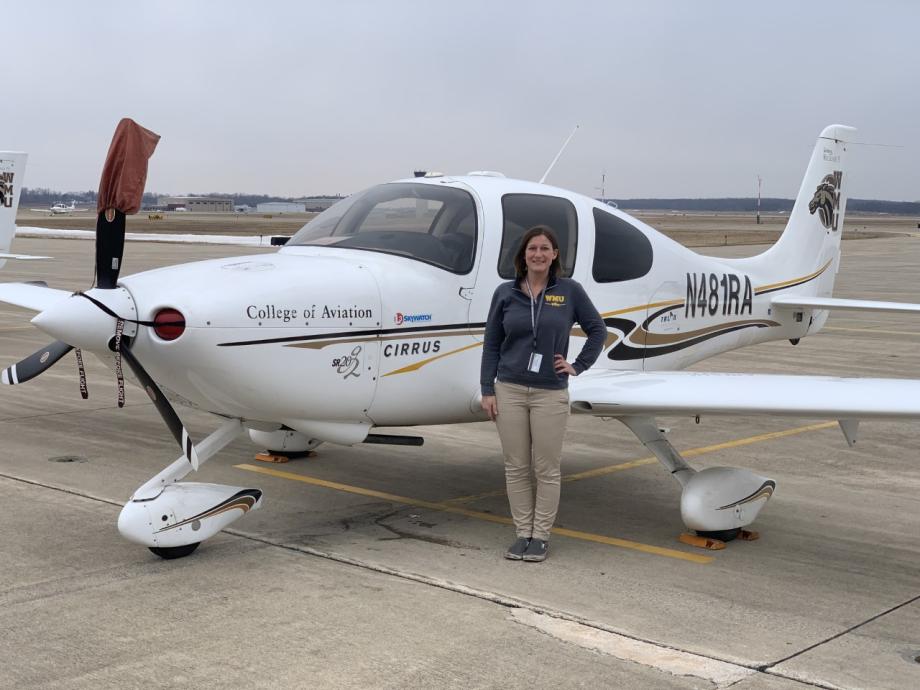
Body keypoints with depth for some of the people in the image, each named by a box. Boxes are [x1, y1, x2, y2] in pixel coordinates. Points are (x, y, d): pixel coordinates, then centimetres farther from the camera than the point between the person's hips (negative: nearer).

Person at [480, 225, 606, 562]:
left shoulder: (570, 291, -1)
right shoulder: (505, 293, 3)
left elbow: (598, 330, 9)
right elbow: (491, 343, 5)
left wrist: (578, 366, 2)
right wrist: (487, 390, 1)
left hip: (550, 394, -1)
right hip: (510, 390, 2)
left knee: (547, 469, 4)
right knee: (516, 467, 7)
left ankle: (541, 536, 16)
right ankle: (523, 533, 19)